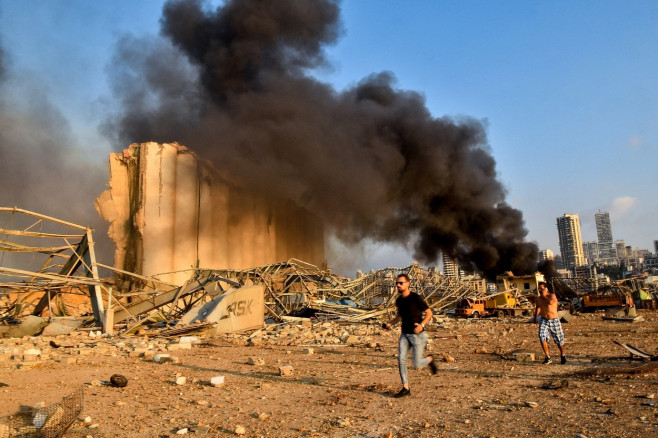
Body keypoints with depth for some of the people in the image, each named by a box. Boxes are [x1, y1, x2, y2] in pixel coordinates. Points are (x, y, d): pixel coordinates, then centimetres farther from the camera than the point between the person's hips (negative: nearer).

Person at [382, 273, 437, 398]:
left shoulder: (416, 298, -15)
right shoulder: (399, 300, 5)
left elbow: (429, 313, -9)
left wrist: (422, 325, -24)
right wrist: (390, 323, 6)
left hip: (417, 335, -5)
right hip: (404, 334, 6)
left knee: (417, 364, -2)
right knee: (401, 359, -7)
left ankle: (430, 360, 31)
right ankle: (405, 388, 3)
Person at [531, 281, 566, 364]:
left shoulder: (552, 295, -11)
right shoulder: (538, 299, 4)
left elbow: (550, 302, -34)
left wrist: (544, 295, -20)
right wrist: (535, 316, 23)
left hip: (554, 321, -3)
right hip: (543, 320, 3)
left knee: (559, 340, 6)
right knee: (542, 337, -17)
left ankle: (562, 356, 33)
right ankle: (548, 358, -9)